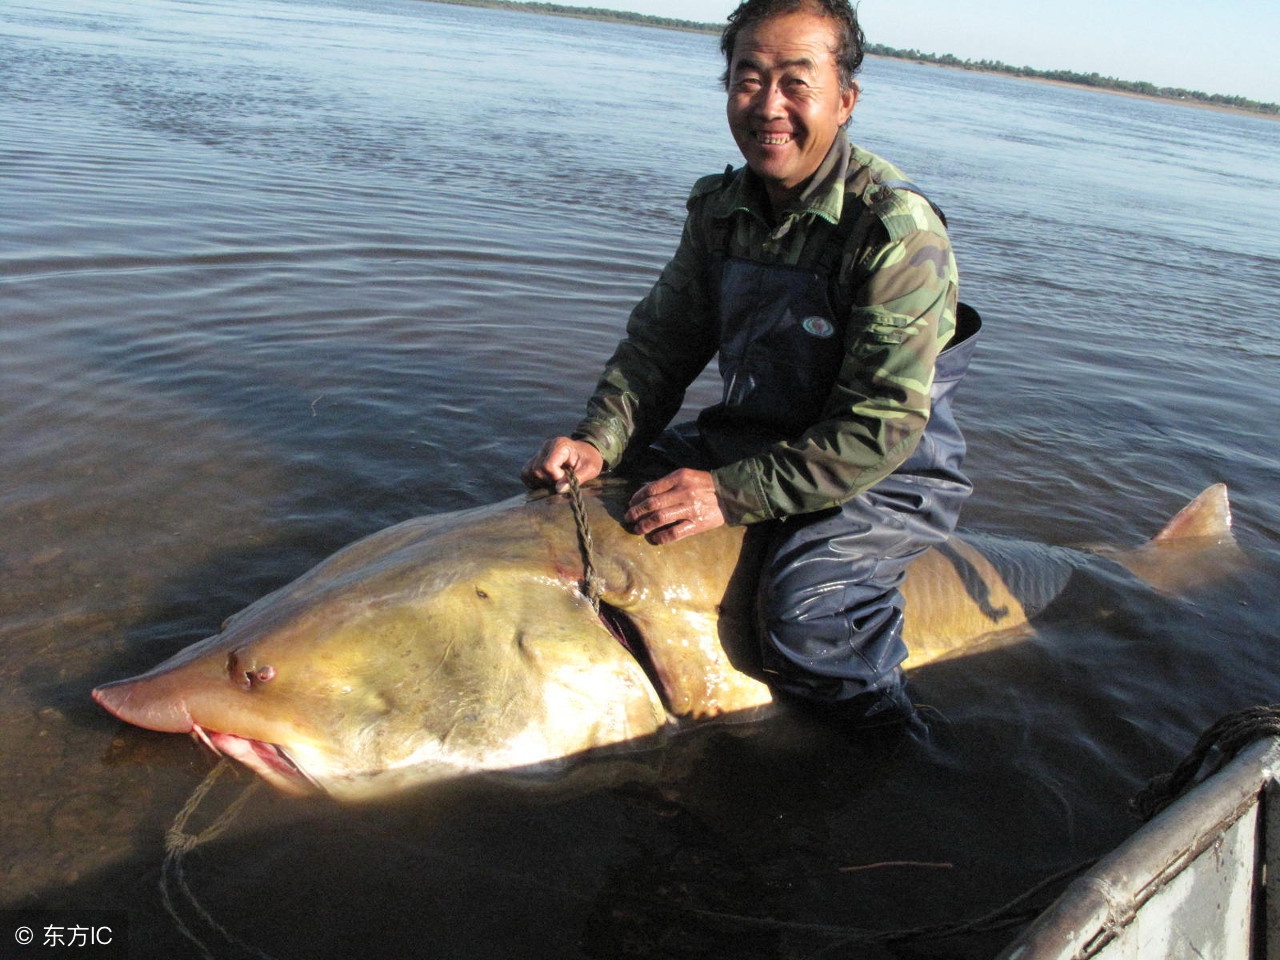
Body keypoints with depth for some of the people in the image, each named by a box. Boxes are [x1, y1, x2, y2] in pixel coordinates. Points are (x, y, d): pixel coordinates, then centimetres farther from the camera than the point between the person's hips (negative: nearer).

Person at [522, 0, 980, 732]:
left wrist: (731, 494, -29)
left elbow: (881, 429, -25)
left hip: (885, 475, -6)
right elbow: (662, 342, 3)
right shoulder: (722, 207, 0)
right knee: (577, 486, -2)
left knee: (807, 619, -32)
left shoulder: (896, 227, -22)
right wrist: (600, 443, -14)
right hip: (749, 443, 7)